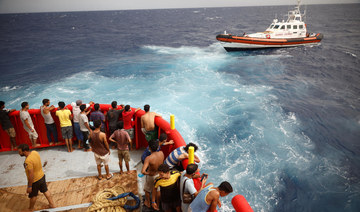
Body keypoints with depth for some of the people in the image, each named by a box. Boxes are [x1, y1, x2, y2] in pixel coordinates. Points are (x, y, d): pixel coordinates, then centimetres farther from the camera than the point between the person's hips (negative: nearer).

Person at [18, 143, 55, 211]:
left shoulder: (28, 161, -34)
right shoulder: (35, 152, -10)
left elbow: (31, 175, -28)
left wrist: (29, 186, -18)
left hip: (34, 180, -7)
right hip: (42, 176, 7)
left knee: (33, 195, 18)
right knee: (45, 191, 23)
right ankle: (52, 204, 38)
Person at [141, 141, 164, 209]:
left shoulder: (148, 158, -37)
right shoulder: (161, 153, -21)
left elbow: (143, 171, -41)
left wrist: (147, 173, -22)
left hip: (151, 176, -4)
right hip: (159, 174, 5)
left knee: (147, 190, 27)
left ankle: (148, 203, 50)